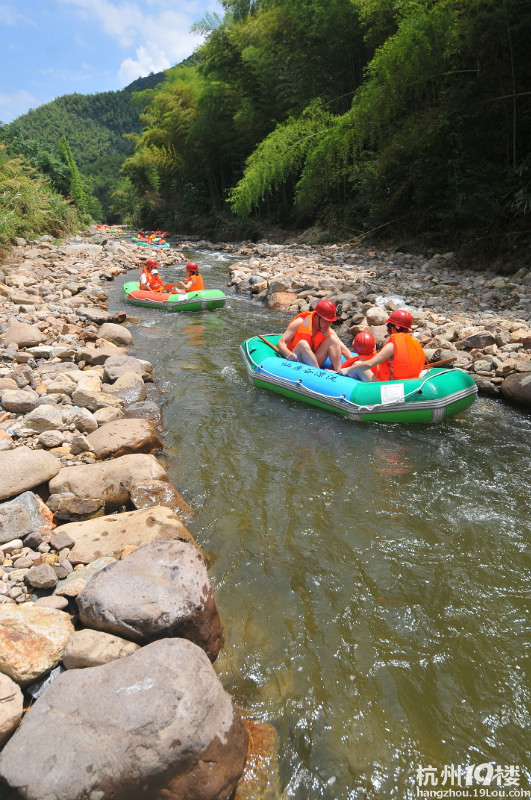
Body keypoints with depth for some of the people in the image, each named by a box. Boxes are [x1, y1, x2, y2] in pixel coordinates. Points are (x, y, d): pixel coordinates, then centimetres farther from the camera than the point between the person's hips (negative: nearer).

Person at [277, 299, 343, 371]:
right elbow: (281, 343, -16)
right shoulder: (300, 323, -11)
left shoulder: (329, 331, -2)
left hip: (313, 362, 4)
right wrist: (289, 354, -36)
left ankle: (338, 371, -24)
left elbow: (342, 348, -7)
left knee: (332, 338, -12)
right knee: (303, 344, -33)